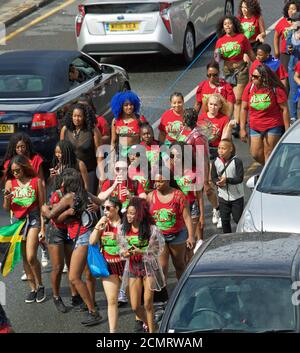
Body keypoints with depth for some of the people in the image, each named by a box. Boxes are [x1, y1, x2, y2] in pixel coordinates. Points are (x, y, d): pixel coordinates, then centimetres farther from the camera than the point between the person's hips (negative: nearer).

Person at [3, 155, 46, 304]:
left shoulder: (36, 181, -4)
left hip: (33, 219, -4)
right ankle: (33, 288, 17)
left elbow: (42, 206, -2)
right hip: (17, 221, 4)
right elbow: (6, 208, 7)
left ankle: (40, 286, 5)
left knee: (31, 257, -14)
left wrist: (42, 228, -6)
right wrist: (6, 197, -15)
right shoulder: (10, 183, 3)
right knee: (25, 258, 6)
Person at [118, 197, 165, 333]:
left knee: (148, 304, 0)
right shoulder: (124, 229, -1)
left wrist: (141, 252, -24)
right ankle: (147, 324, 32)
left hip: (149, 267, -4)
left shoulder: (151, 229, -14)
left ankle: (151, 329, 13)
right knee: (135, 306, 4)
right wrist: (125, 253, -13)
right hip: (133, 268, 4)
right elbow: (121, 248, 10)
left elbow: (157, 250, -10)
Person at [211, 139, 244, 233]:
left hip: (236, 196, -3)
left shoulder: (237, 161, -15)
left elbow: (240, 178, -18)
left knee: (238, 218, 4)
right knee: (225, 220, 9)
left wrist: (227, 180, -30)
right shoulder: (216, 162, -3)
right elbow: (213, 177, 1)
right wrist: (218, 182, -22)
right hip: (223, 196, 3)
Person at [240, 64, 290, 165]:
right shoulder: (250, 87, -3)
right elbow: (244, 108, 2)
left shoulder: (276, 89, -12)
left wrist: (287, 130, -11)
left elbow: (284, 109, -9)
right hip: (255, 128, 4)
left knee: (268, 155, -2)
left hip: (273, 127, -4)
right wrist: (242, 129, -1)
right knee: (256, 154, 4)